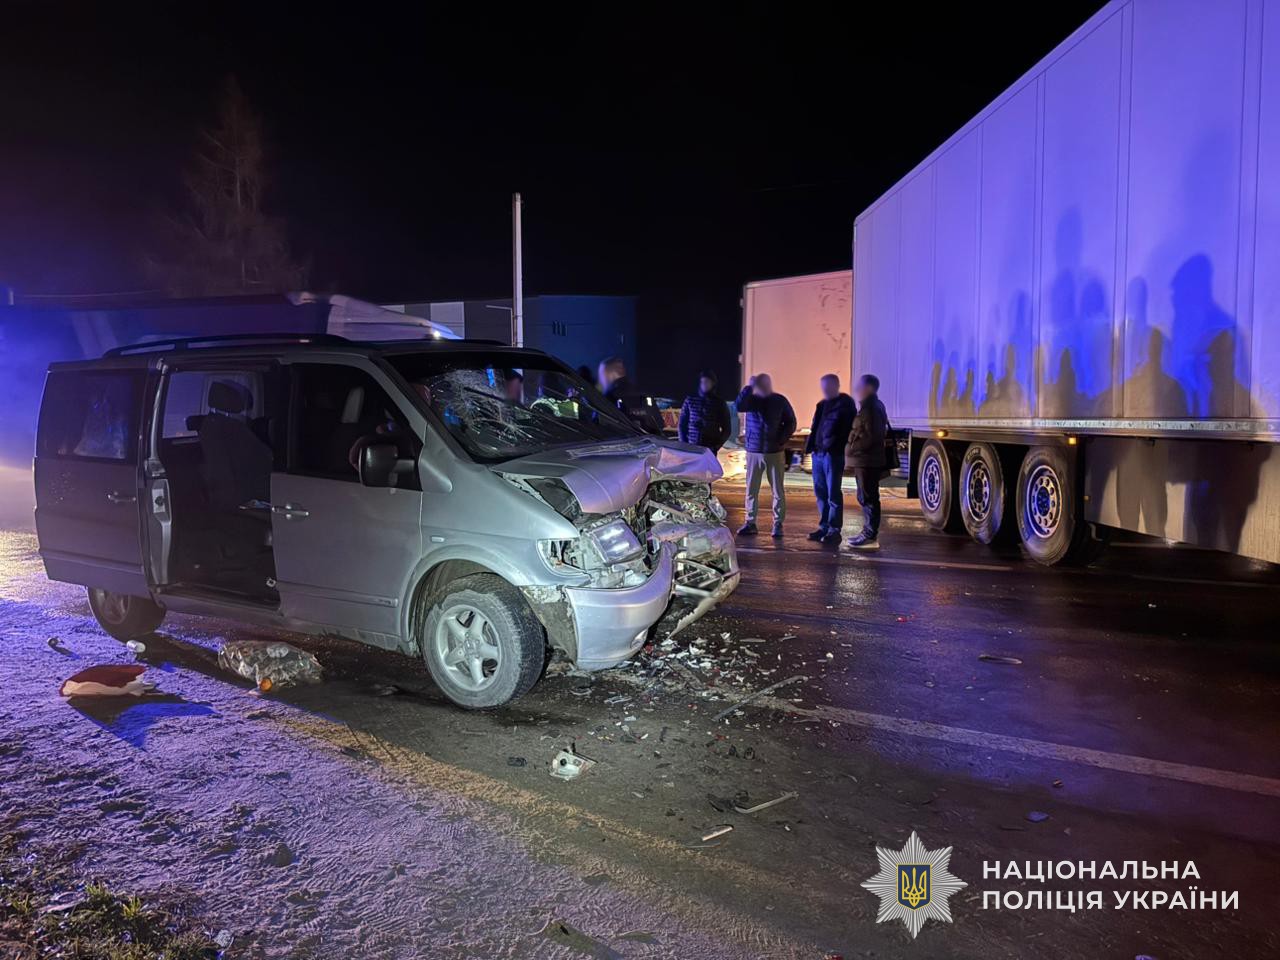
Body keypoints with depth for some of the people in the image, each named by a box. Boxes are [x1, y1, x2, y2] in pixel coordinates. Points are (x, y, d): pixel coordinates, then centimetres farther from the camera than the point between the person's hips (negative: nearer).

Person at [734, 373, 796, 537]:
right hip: (753, 451, 2)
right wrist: (748, 387, -19)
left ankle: (778, 524, 8)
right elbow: (739, 406, -19)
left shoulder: (780, 401, 0)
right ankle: (750, 523, 11)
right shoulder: (752, 399, 2)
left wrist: (783, 440, -7)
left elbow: (791, 422, 5)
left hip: (775, 452, -1)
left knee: (778, 490, 2)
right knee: (751, 490, 4)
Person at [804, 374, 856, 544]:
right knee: (820, 492, 10)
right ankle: (824, 526, 18)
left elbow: (847, 430, -11)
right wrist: (811, 446, 10)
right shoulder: (822, 404, 18)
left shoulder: (845, 404, -5)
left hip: (833, 454, -8)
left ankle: (834, 530, 2)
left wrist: (834, 446, -17)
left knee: (833, 493, -3)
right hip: (818, 452, 8)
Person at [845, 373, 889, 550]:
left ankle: (870, 537, -6)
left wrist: (852, 448, -16)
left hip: (867, 461, -11)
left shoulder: (871, 408, -15)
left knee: (868, 498, -8)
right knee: (865, 498, 16)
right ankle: (868, 532, 24)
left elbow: (871, 436, -23)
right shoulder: (868, 406, 18)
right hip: (864, 460, 11)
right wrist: (852, 448, 14)